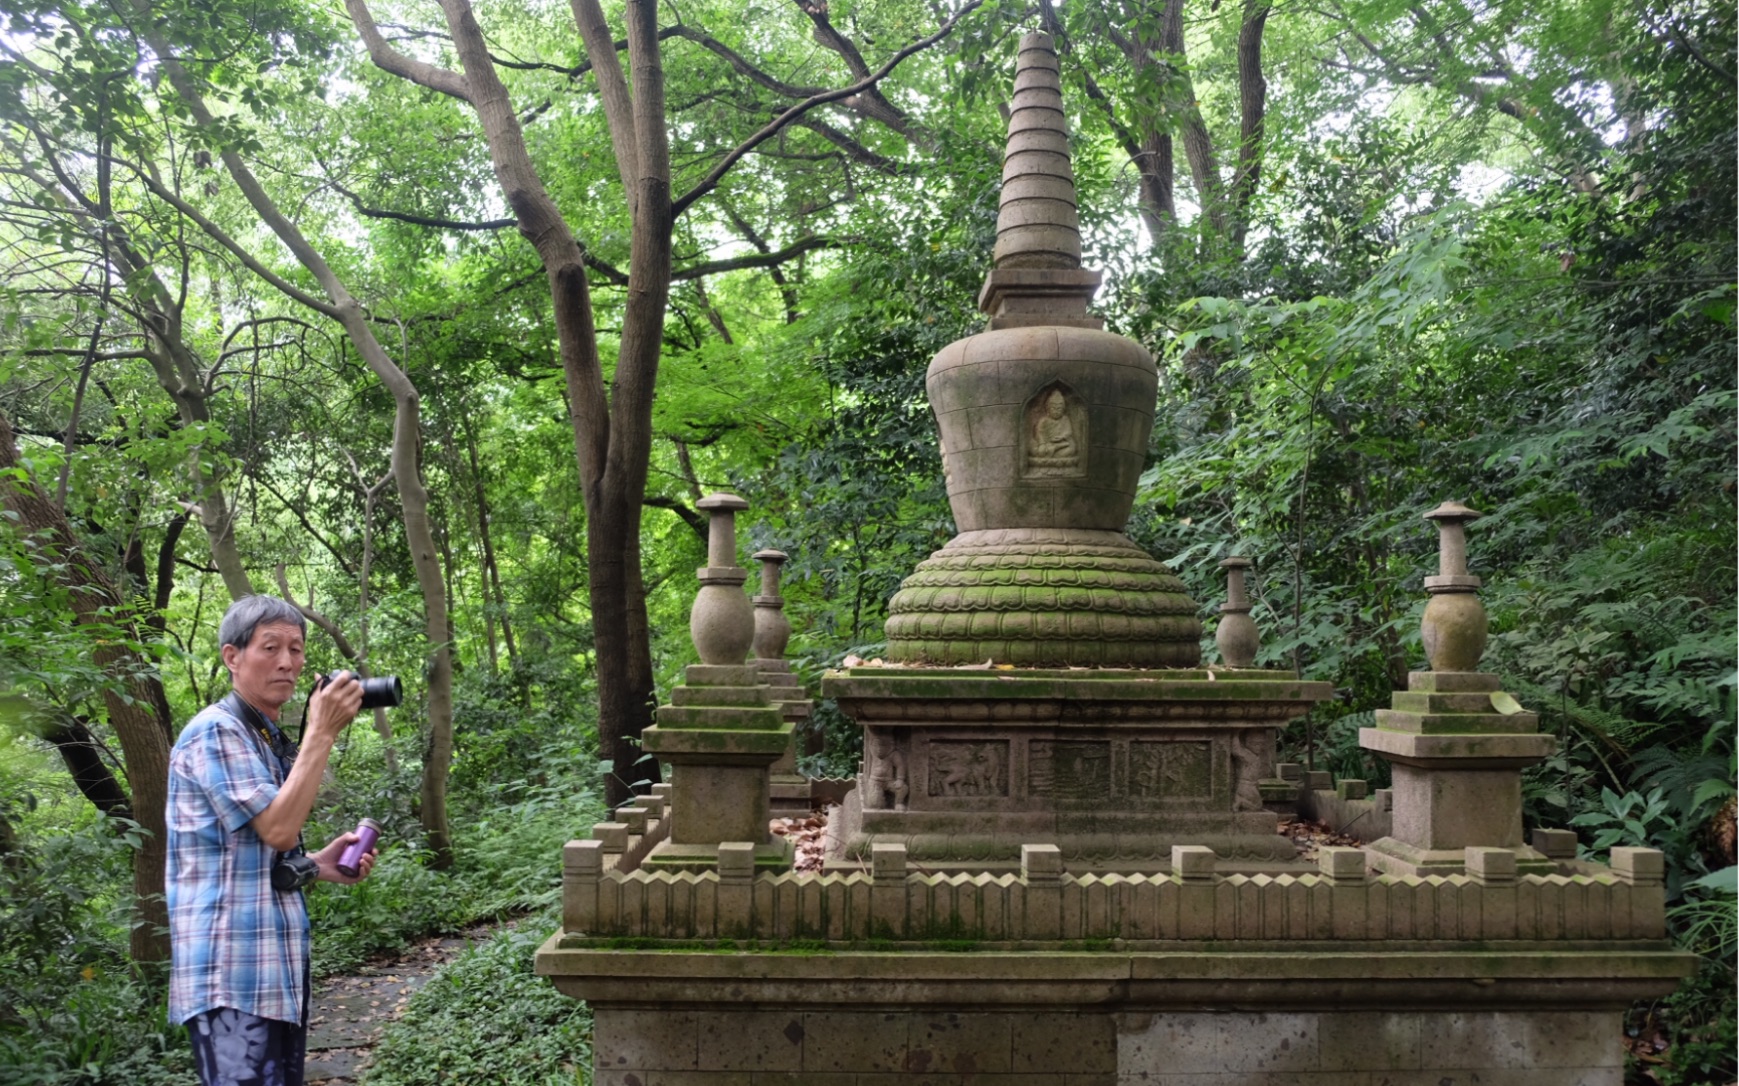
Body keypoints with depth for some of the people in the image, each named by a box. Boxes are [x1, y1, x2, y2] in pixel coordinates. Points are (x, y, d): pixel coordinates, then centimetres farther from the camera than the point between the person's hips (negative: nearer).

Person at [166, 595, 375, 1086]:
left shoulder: (269, 740, 17)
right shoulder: (215, 732, -12)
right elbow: (277, 829, -21)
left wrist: (319, 864, 6)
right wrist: (322, 733, -18)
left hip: (278, 968, 10)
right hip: (233, 974, -9)